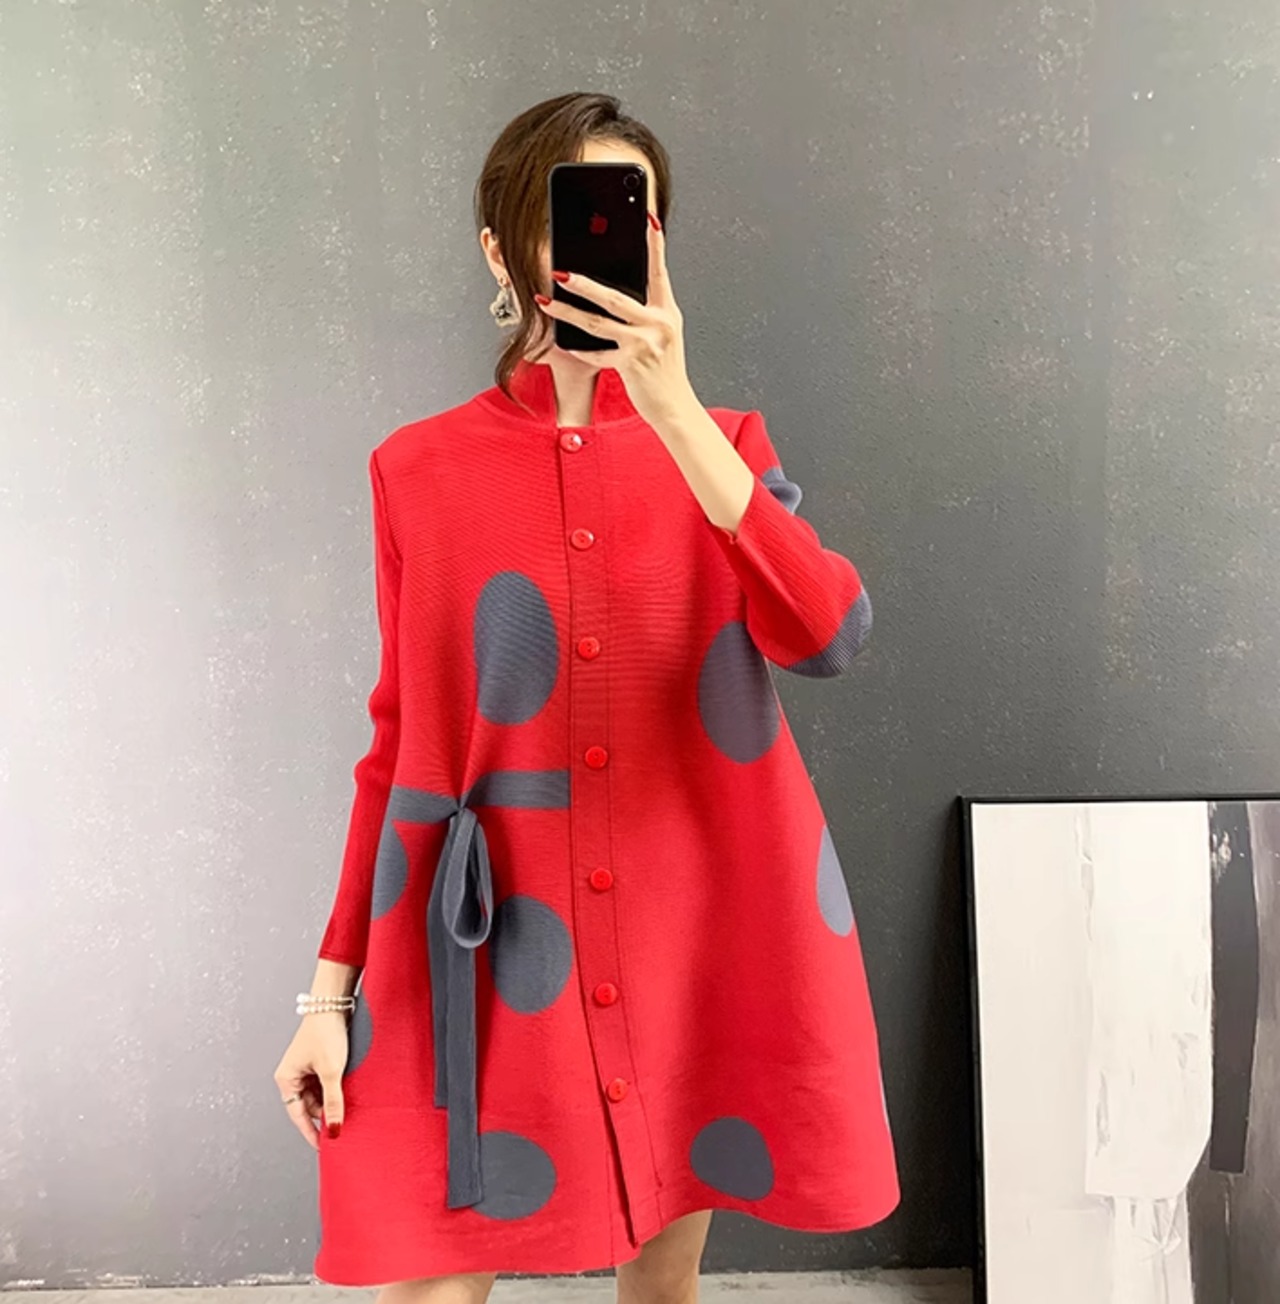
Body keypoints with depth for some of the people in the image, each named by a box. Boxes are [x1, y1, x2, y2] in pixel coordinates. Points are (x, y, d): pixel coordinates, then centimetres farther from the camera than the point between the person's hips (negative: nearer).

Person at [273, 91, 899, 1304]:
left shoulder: (720, 439, 4)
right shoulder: (418, 469, 2)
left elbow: (828, 636, -15)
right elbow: (399, 742, 3)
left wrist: (671, 410, -23)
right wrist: (333, 988, 3)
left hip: (693, 940, 1)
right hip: (490, 962, -1)